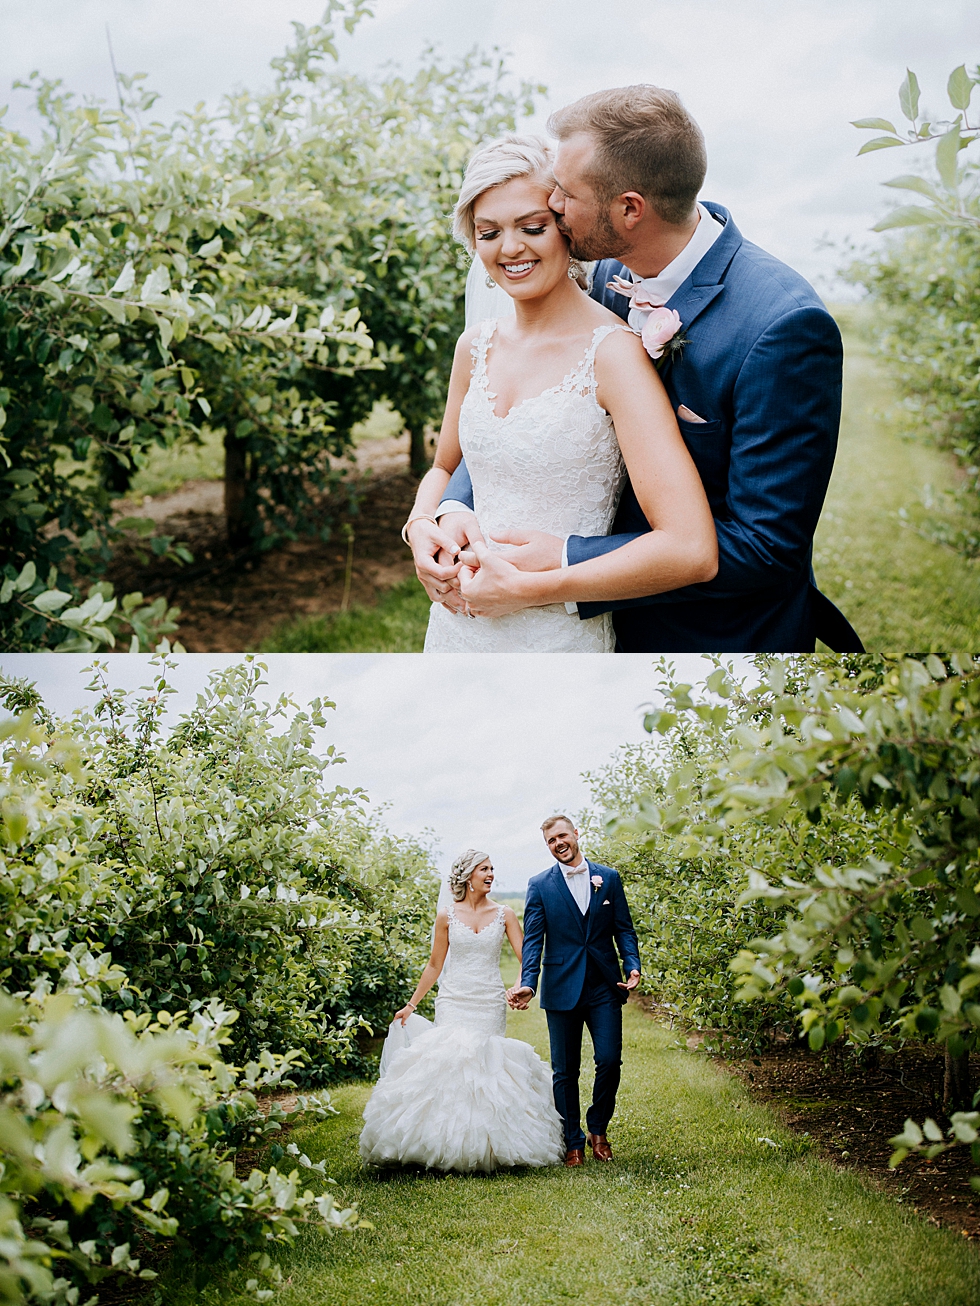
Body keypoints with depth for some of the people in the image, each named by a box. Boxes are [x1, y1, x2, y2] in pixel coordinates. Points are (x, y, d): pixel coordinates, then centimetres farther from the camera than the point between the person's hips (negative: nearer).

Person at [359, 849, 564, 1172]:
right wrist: (411, 1004, 12)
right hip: (454, 1001, 0)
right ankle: (448, 1144, -8)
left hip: (490, 1004, 0)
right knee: (449, 1059, -13)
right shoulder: (447, 916, 4)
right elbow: (435, 965, 11)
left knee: (485, 1065, -6)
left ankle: (484, 1146, 2)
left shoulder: (504, 915, 5)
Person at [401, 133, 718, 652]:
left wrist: (524, 586, -21)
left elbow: (691, 551, -27)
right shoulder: (476, 346, 1)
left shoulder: (613, 351, -17)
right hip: (457, 625, 6)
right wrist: (422, 529, -5)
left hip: (559, 634, -6)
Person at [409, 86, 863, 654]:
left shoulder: (785, 328, -28)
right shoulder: (612, 275, -6)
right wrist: (455, 509, -17)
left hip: (722, 639, -6)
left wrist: (563, 562, -29)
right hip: (619, 624, 7)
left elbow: (766, 547, -27)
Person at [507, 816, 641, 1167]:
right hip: (562, 990, -1)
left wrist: (633, 966, -9)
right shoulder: (540, 885, 3)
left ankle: (598, 1128, 18)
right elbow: (533, 939, -3)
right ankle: (573, 1143, 16)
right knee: (565, 1071, 4)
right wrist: (527, 983, -16)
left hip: (604, 988, 1)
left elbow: (624, 928, 8)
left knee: (610, 1061, -5)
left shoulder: (608, 878, 7)